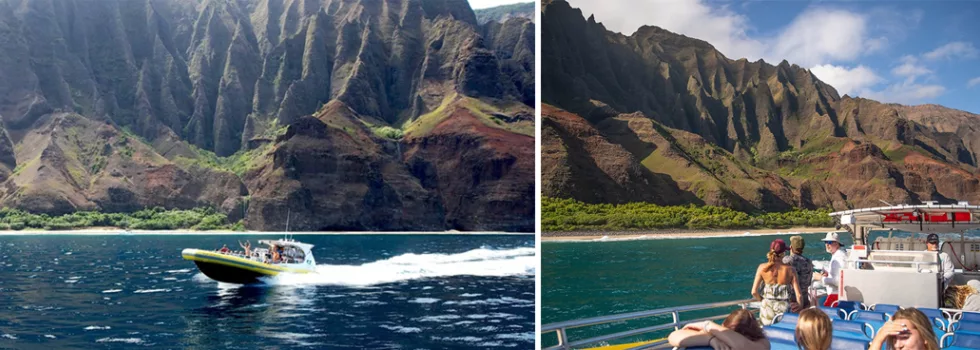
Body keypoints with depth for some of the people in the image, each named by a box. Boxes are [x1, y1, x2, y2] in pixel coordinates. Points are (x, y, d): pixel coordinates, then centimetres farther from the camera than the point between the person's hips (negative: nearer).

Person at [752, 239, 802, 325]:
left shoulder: (762, 267, -4)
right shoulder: (790, 270, -5)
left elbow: (754, 292, -5)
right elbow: (799, 295, -6)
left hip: (767, 308, 1)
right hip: (784, 309, -1)